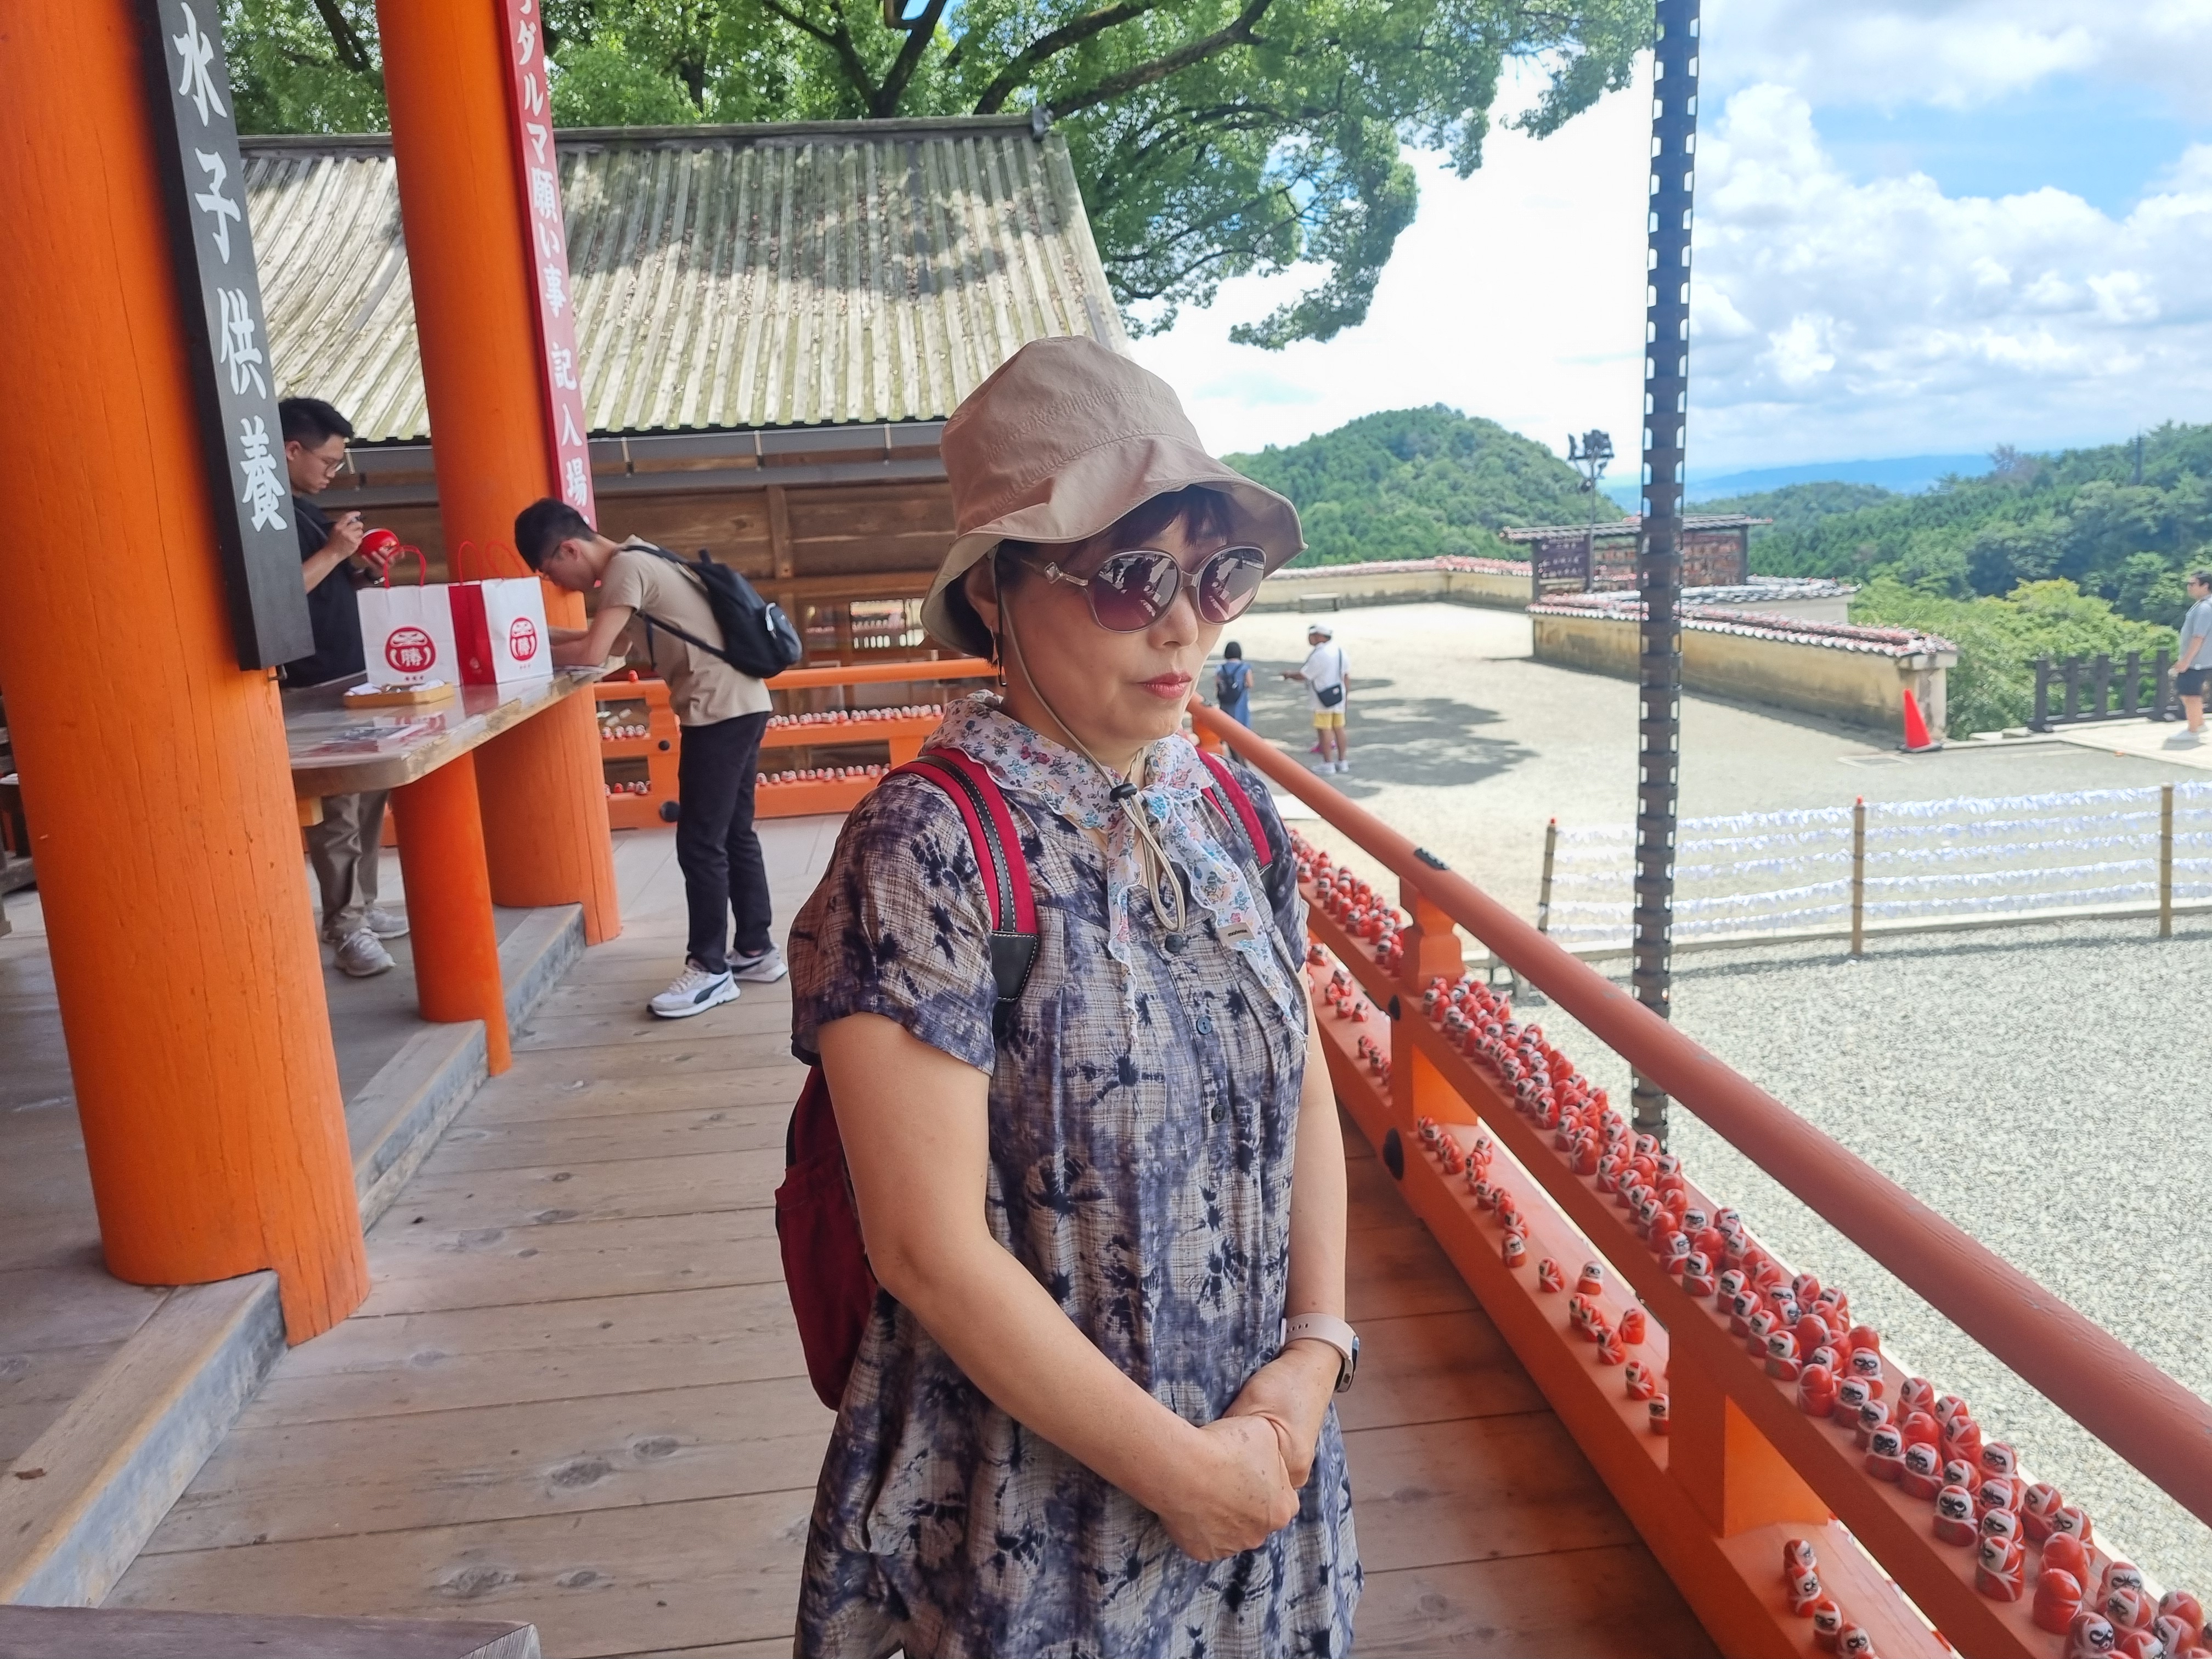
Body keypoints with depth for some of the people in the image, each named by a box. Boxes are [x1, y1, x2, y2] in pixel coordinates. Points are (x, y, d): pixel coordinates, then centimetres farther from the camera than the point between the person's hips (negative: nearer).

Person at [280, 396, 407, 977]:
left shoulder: (307, 508, 17)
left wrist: (360, 569, 6)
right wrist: (334, 551, -19)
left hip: (355, 677, 10)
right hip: (315, 688, -10)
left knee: (370, 799, 13)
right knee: (337, 811, -7)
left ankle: (363, 907, 22)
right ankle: (344, 927, -1)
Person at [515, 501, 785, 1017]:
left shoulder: (626, 568, -13)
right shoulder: (636, 561, 15)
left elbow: (590, 655, -19)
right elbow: (603, 637, 18)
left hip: (721, 710, -10)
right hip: (740, 704, 10)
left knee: (700, 843, -4)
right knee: (733, 835, 15)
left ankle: (710, 969, 3)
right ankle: (757, 951, 23)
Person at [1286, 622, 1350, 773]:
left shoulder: (1318, 655, -20)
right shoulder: (1339, 650, 6)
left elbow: (1303, 675, -16)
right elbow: (1346, 674, 12)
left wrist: (1289, 675, 2)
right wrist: (1347, 693, 20)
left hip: (1323, 700, -8)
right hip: (1339, 696, 8)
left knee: (1324, 730, -1)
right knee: (1338, 728, 13)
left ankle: (1328, 763, 3)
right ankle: (1342, 761, 20)